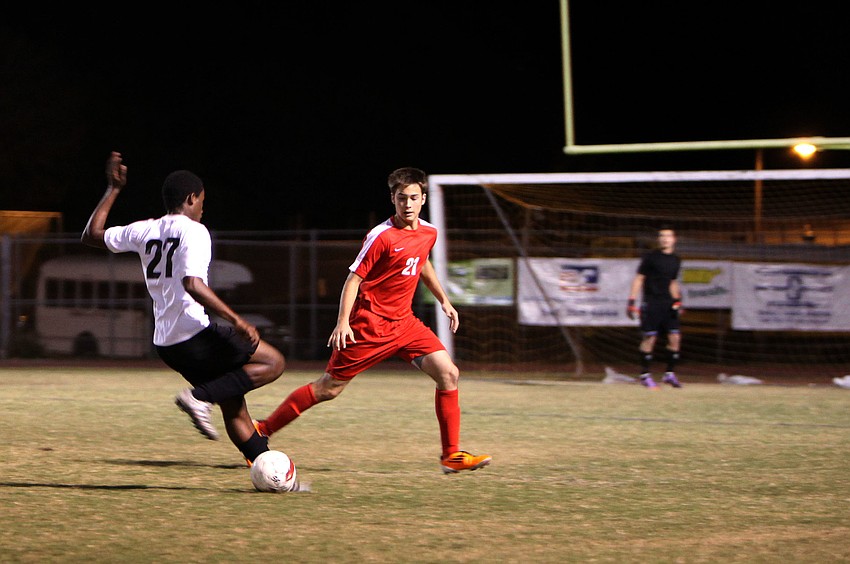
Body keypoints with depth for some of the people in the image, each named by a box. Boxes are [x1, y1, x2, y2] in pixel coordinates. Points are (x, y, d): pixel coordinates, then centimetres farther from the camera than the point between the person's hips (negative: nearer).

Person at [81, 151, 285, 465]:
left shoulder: (144, 231, 12)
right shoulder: (193, 231, -8)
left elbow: (91, 236, 27)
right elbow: (192, 284, -23)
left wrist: (113, 190, 34)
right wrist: (235, 320, -22)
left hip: (165, 345, 8)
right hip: (195, 335, -8)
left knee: (233, 406, 13)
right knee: (274, 363, 2)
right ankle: (201, 396, -12)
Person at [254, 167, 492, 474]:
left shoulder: (428, 232, 6)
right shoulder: (382, 236, -15)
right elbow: (354, 278, -13)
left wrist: (444, 301, 28)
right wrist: (343, 322, -22)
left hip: (404, 323, 6)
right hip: (369, 326, -6)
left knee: (448, 374, -10)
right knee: (329, 388, -3)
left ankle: (452, 454, -3)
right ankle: (263, 429, 11)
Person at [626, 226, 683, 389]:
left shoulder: (676, 260, 13)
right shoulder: (651, 257, -3)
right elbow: (639, 279, -2)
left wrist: (677, 301, 9)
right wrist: (632, 302, -8)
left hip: (668, 304, 5)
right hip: (651, 302, -5)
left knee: (675, 337, -2)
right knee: (649, 338, -6)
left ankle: (670, 373, 9)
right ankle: (645, 375, 3)